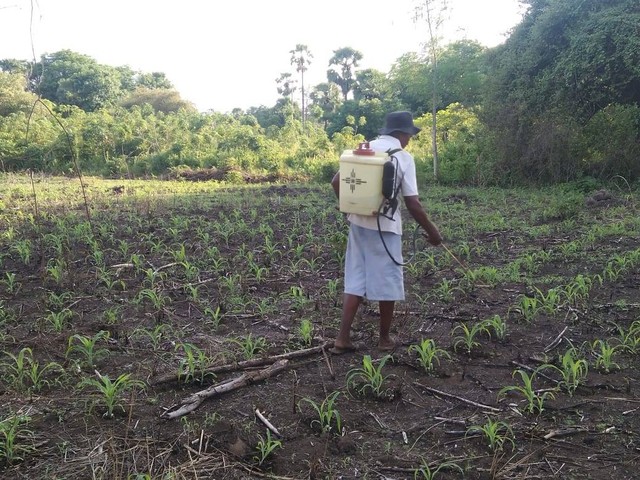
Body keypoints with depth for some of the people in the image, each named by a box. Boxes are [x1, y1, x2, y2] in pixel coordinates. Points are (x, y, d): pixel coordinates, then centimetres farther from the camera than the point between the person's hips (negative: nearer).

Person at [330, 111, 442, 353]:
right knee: (387, 282, 9)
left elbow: (336, 182, 6)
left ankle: (343, 338, 9)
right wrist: (431, 231, 2)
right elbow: (412, 204, -10)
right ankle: (385, 338, 22)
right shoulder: (404, 157, -7)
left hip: (358, 223, 5)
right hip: (385, 227, -5)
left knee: (356, 279, 11)